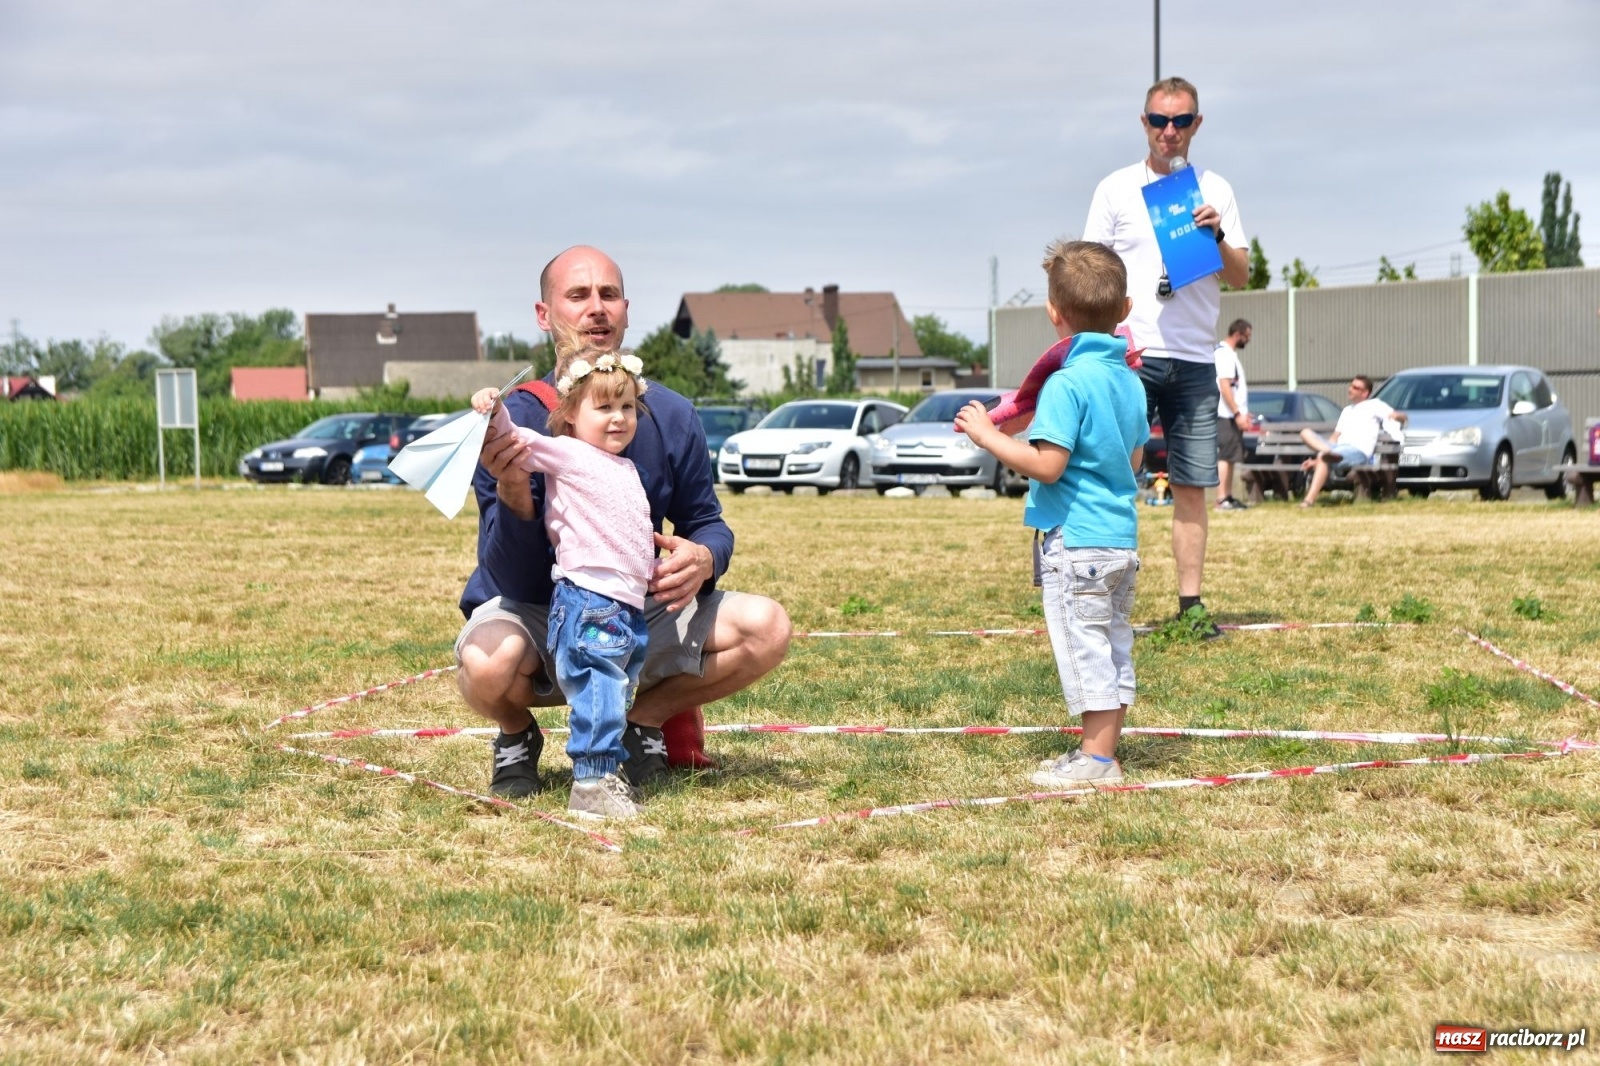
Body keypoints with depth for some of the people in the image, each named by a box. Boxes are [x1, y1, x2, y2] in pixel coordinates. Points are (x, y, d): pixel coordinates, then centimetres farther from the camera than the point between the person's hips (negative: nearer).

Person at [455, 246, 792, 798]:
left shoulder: (671, 416, -4)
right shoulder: (514, 422, -16)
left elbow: (707, 523, 6)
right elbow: (512, 579, -20)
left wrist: (702, 557, -20)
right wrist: (511, 490, -40)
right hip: (534, 618, -4)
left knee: (766, 628, -17)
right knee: (488, 666, -38)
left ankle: (645, 719, 9)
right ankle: (517, 736, 1)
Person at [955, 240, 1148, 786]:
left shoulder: (1067, 383, -17)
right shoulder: (1130, 380, 9)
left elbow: (1047, 465, -21)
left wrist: (988, 436, -12)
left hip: (1076, 541, -9)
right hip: (1122, 537, 9)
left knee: (1086, 650, -3)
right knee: (1114, 648, 13)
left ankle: (1095, 760, 0)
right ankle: (1103, 751, 22)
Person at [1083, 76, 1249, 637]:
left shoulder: (1215, 190, 11)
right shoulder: (1116, 189, 5)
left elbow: (1241, 276, 10)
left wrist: (1218, 236, -9)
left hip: (1195, 360, 2)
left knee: (1193, 485, 3)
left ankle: (1190, 604, 8)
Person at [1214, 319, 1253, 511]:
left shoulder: (1230, 354, 18)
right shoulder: (1224, 353, -13)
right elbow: (1224, 386, -20)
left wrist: (1242, 412, 20)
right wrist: (1238, 413, -21)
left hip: (1232, 415, 10)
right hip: (1226, 415, -10)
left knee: (1230, 457, 11)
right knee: (1225, 456, -12)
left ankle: (1228, 497, 14)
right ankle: (1222, 500, -14)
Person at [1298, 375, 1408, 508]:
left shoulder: (1374, 405, 14)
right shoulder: (1347, 411, 34)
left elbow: (1402, 417, 5)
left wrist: (1396, 415, -21)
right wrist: (1316, 459, 17)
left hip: (1359, 452, -7)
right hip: (1338, 449, 7)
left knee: (1323, 457, -36)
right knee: (1306, 432, -14)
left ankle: (1310, 499, -44)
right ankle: (1329, 453, -35)